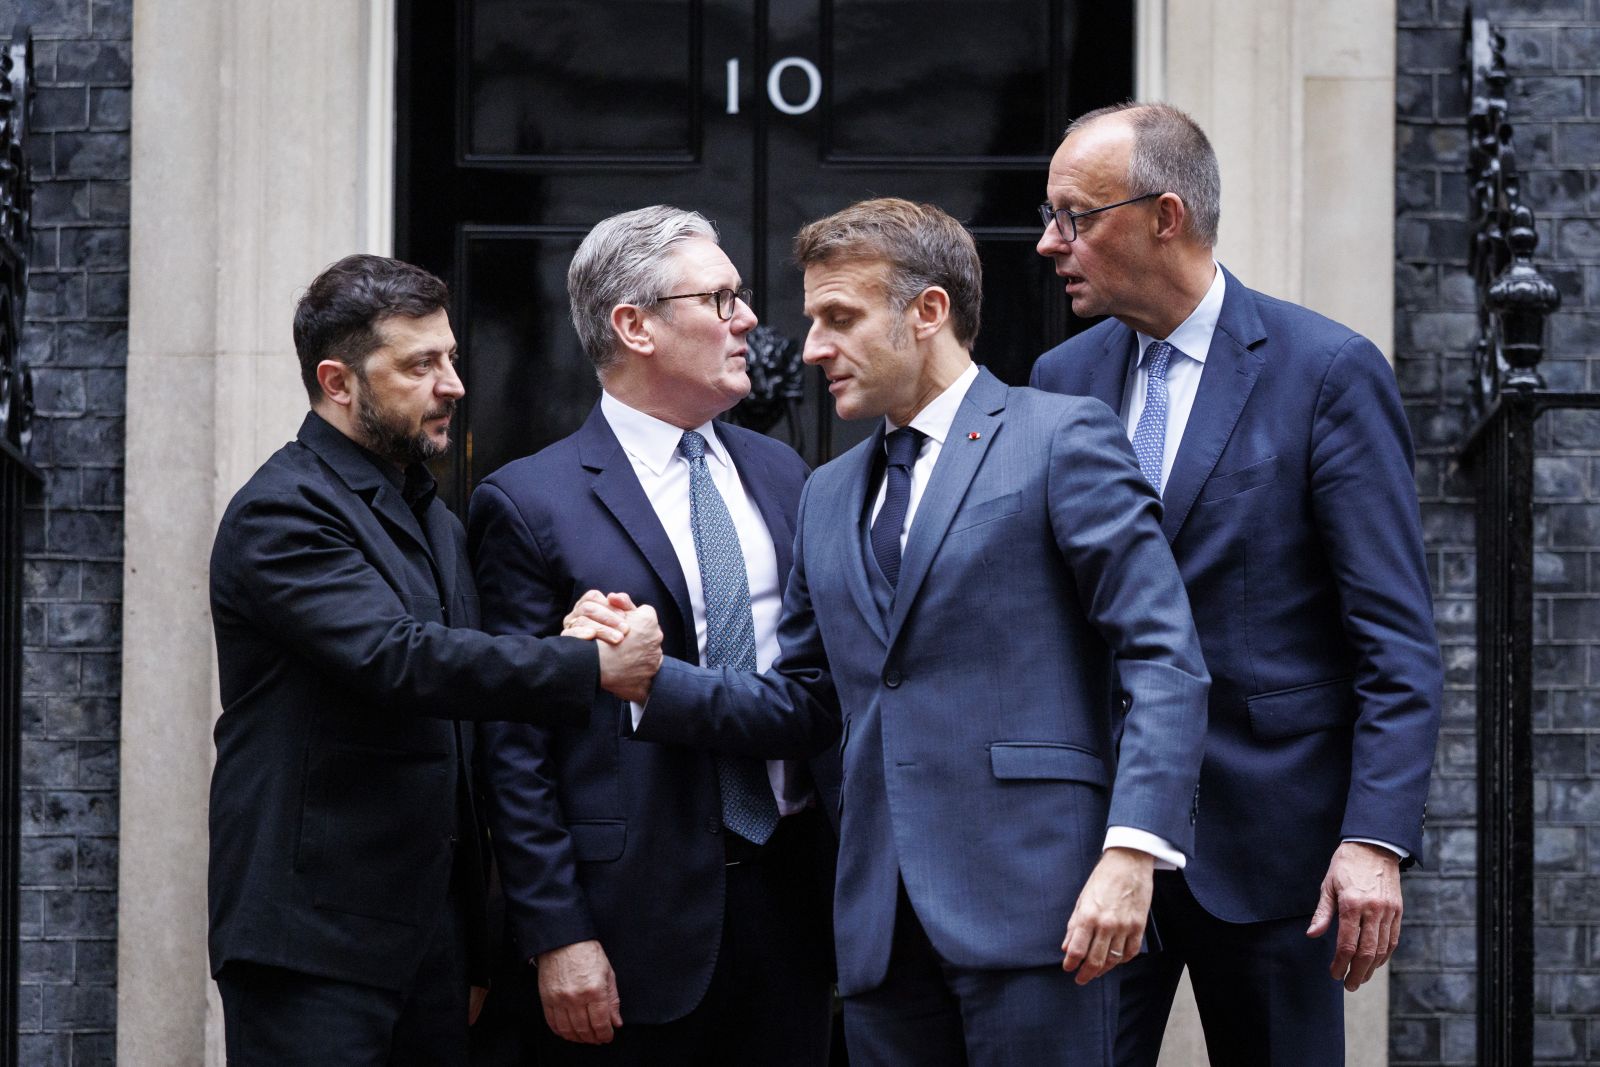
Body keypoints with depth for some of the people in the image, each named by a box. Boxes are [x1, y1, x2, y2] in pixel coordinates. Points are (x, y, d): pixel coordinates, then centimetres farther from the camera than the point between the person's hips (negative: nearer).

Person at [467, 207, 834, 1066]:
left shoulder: (779, 473, 12)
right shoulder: (529, 504, -6)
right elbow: (515, 747, -8)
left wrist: (850, 875, 10)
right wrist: (557, 937, -13)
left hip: (792, 897, 5)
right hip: (641, 917, -5)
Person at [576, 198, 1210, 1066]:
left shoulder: (1061, 440, 0)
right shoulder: (828, 496, 21)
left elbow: (1161, 659, -8)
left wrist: (1132, 850, -19)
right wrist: (650, 678, 4)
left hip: (1031, 897, -6)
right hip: (883, 923, 6)